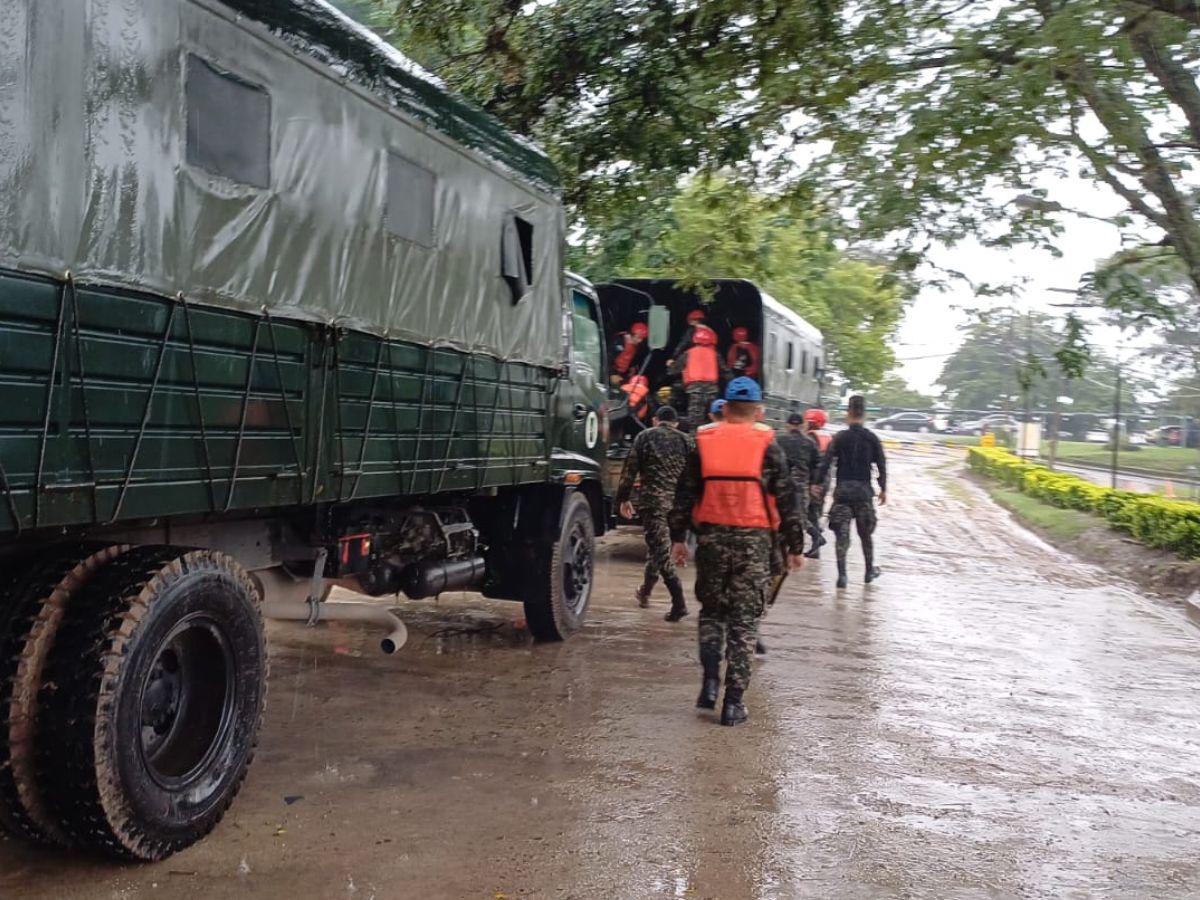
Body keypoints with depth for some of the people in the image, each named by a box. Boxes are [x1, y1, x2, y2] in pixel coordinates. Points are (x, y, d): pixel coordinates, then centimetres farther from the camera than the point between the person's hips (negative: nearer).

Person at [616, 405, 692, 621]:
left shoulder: (644, 437, 4)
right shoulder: (685, 440, 10)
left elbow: (629, 470, 1)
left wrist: (624, 499, 9)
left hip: (652, 500, -4)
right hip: (678, 502, 4)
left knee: (660, 549, -4)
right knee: (657, 547, 19)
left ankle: (679, 603, -12)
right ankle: (645, 591, 32)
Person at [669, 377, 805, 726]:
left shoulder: (703, 442, 5)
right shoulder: (768, 445, 0)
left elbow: (684, 494, 7)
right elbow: (786, 499, 2)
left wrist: (678, 538, 13)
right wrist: (795, 546, 8)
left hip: (712, 538, 2)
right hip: (754, 540, -1)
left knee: (712, 610, 20)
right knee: (744, 619, 5)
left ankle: (710, 680, 5)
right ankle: (733, 702, 5)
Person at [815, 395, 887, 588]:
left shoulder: (840, 438, -4)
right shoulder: (872, 438, 1)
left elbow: (826, 462, -8)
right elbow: (881, 466, 3)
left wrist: (818, 483, 0)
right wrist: (883, 489, 12)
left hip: (843, 490, -2)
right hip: (864, 490, 2)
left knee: (841, 533, 1)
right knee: (866, 533, 16)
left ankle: (842, 574, -5)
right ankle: (870, 571, 28)